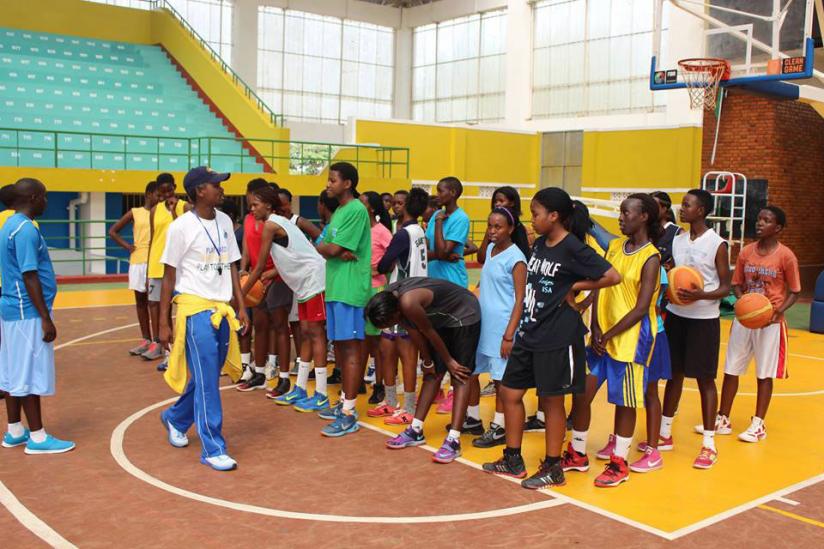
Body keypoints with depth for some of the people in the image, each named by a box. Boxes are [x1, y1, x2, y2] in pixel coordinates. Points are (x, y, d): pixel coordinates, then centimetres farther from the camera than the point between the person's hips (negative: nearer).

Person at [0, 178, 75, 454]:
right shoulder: (26, 229, -17)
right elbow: (29, 277, -21)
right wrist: (45, 318, -19)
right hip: (27, 313, -10)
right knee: (29, 375, -3)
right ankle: (37, 438, 3)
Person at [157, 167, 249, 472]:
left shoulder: (225, 221, 8)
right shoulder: (181, 227, -10)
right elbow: (169, 276, -6)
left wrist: (241, 306, 9)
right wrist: (163, 322, -6)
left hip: (222, 309, 7)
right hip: (195, 309, -6)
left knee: (207, 376, 15)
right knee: (207, 381, -6)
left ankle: (175, 418, 40)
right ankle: (213, 449, 2)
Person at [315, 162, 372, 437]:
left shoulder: (357, 210, -12)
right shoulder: (338, 211, 18)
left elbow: (331, 249, -15)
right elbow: (329, 248, 9)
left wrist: (322, 247, 3)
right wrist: (339, 252, -11)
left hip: (350, 289, -9)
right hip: (335, 287, 9)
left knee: (350, 348, -7)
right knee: (340, 346, 14)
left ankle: (349, 414, -4)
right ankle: (346, 401, 25)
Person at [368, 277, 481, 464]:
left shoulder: (408, 303, -36)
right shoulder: (388, 298, -11)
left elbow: (429, 333, -22)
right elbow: (413, 331, -2)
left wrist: (449, 361, -9)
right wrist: (428, 362, 4)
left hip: (465, 316, -8)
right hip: (442, 319, 8)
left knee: (459, 377, -10)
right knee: (433, 373, 9)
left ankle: (453, 441, -13)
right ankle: (416, 431, 15)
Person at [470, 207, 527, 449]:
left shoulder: (515, 258, -13)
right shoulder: (490, 250, 8)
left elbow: (520, 300, -15)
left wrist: (509, 336, -18)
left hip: (501, 328, -8)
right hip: (480, 323, 8)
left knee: (500, 378, 2)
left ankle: (499, 429, 13)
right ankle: (473, 418, 30)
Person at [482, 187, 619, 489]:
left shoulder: (573, 249, -14)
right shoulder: (539, 244, 9)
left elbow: (612, 276, -18)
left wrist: (576, 286, -12)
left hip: (557, 338, -8)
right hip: (529, 333, 8)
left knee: (551, 400, 3)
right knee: (509, 392, 11)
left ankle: (553, 468, 18)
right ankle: (513, 460, 25)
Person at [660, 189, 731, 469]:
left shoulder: (717, 244, -10)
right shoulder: (677, 241, 7)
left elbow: (725, 287, -9)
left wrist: (700, 295, -26)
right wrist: (669, 287, -5)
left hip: (704, 319, -5)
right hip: (675, 315, 5)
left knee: (705, 379, 1)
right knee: (674, 374, 13)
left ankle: (709, 444, 10)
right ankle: (665, 434, 25)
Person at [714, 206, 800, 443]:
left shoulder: (786, 256, -9)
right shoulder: (746, 252, 2)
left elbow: (794, 292, -3)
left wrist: (778, 311, -19)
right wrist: (742, 300, -13)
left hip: (771, 322, -4)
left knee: (765, 374, 6)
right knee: (731, 370, 8)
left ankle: (758, 425, 18)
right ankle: (723, 420, 20)